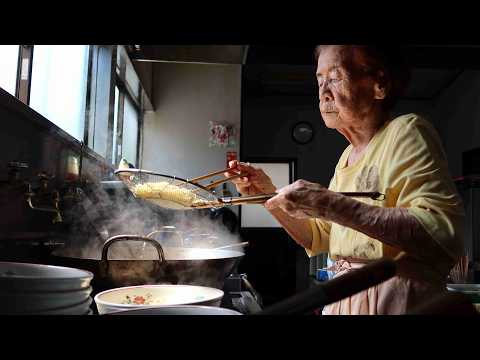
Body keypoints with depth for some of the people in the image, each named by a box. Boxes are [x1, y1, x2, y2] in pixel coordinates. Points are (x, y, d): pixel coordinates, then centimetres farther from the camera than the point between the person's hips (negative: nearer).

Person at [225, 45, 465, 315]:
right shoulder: (347, 156, 9)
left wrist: (334, 205, -31)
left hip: (398, 301, -7)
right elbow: (319, 238, 11)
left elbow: (443, 233, -24)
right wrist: (269, 194, -2)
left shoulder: (406, 131, -11)